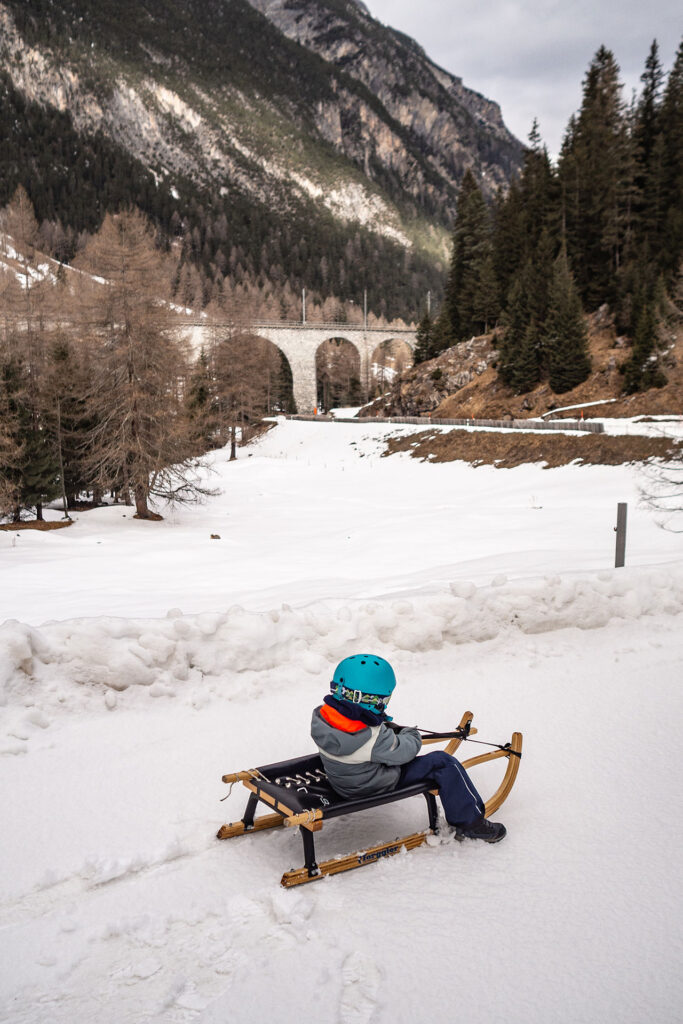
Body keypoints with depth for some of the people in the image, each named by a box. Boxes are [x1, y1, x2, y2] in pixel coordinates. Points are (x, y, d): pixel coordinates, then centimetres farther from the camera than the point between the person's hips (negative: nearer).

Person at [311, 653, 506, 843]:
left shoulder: (321, 715, -18)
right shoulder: (373, 739, -37)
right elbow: (404, 751, -19)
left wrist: (384, 727, 6)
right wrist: (411, 735, 3)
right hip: (374, 786, -7)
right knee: (445, 764, -5)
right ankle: (470, 823, 10)